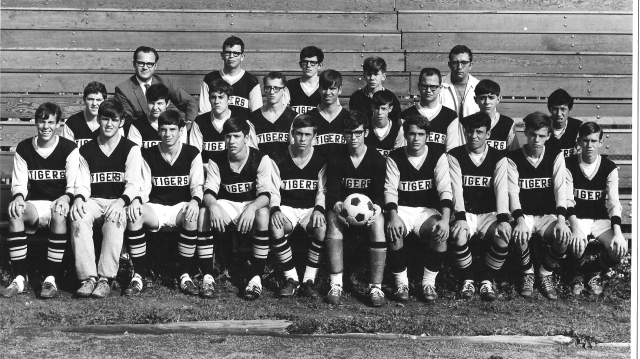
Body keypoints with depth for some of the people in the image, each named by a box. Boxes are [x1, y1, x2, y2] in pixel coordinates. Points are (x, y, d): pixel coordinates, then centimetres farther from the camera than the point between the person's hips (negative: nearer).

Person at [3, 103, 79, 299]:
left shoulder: (69, 148, -1)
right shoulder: (23, 148, 7)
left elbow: (74, 183, -6)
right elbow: (19, 182, 6)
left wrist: (65, 197, -28)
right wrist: (18, 196, -17)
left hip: (60, 203, -2)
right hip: (36, 204, 2)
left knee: (59, 214, -38)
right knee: (15, 212, -31)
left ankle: (51, 279, -34)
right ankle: (20, 278, -28)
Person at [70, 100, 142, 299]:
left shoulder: (131, 149, 5)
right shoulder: (86, 150, 14)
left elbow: (133, 184, -4)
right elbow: (82, 183, 9)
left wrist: (121, 201, -25)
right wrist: (79, 198, -16)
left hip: (119, 202, -2)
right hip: (93, 201, 2)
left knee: (115, 220, -38)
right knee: (79, 218, -33)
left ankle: (105, 278, -35)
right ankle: (88, 277, -33)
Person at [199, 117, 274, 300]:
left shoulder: (261, 159, -12)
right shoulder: (216, 160, -4)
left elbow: (265, 194, -19)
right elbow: (209, 191, -10)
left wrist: (252, 208, -41)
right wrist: (213, 206, -34)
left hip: (253, 204, -2)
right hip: (226, 205, 2)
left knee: (263, 214, -37)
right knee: (203, 213, -28)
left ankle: (257, 278, -32)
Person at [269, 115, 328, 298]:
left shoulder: (321, 160, 3)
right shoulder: (280, 159, 1)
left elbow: (322, 190, 4)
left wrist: (319, 209, -16)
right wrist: (275, 210, -19)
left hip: (311, 208, 0)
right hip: (286, 208, 0)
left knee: (322, 228, -34)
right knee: (275, 228, -35)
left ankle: (309, 280, -19)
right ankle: (291, 279, -18)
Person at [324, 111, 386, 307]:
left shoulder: (377, 159, 1)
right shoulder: (336, 159, 2)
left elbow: (379, 191, -6)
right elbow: (332, 190, -8)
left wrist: (376, 206, -31)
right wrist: (336, 205, -33)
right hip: (343, 209, 1)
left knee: (378, 222, -35)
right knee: (332, 218, -34)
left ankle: (376, 287, -32)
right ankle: (336, 285, -35)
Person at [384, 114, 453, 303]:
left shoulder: (437, 155, -2)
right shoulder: (394, 158, -1)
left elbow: (445, 189, -10)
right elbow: (390, 190, -9)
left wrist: (445, 219, -25)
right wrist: (393, 216, -28)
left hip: (428, 209, 0)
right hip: (402, 209, 0)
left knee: (441, 233, -31)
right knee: (393, 231, -33)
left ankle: (429, 283, -14)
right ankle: (401, 283, -16)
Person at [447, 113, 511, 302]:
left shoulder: (498, 157, 3)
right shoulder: (455, 156, 0)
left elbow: (501, 189, -10)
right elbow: (456, 188, -12)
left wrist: (503, 220, -25)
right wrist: (460, 218, -26)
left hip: (489, 214, 1)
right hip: (464, 213, -1)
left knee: (504, 238, -29)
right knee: (459, 236, -33)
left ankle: (487, 281, -7)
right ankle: (467, 281, -8)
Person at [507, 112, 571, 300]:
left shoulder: (556, 156, 2)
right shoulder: (513, 158, -2)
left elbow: (561, 188, -9)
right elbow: (513, 192, -12)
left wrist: (561, 219, -24)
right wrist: (520, 220, -29)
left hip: (548, 215, 1)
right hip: (523, 215, -1)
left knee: (564, 237, -30)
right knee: (519, 236, -35)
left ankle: (545, 274, -2)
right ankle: (527, 275, -4)